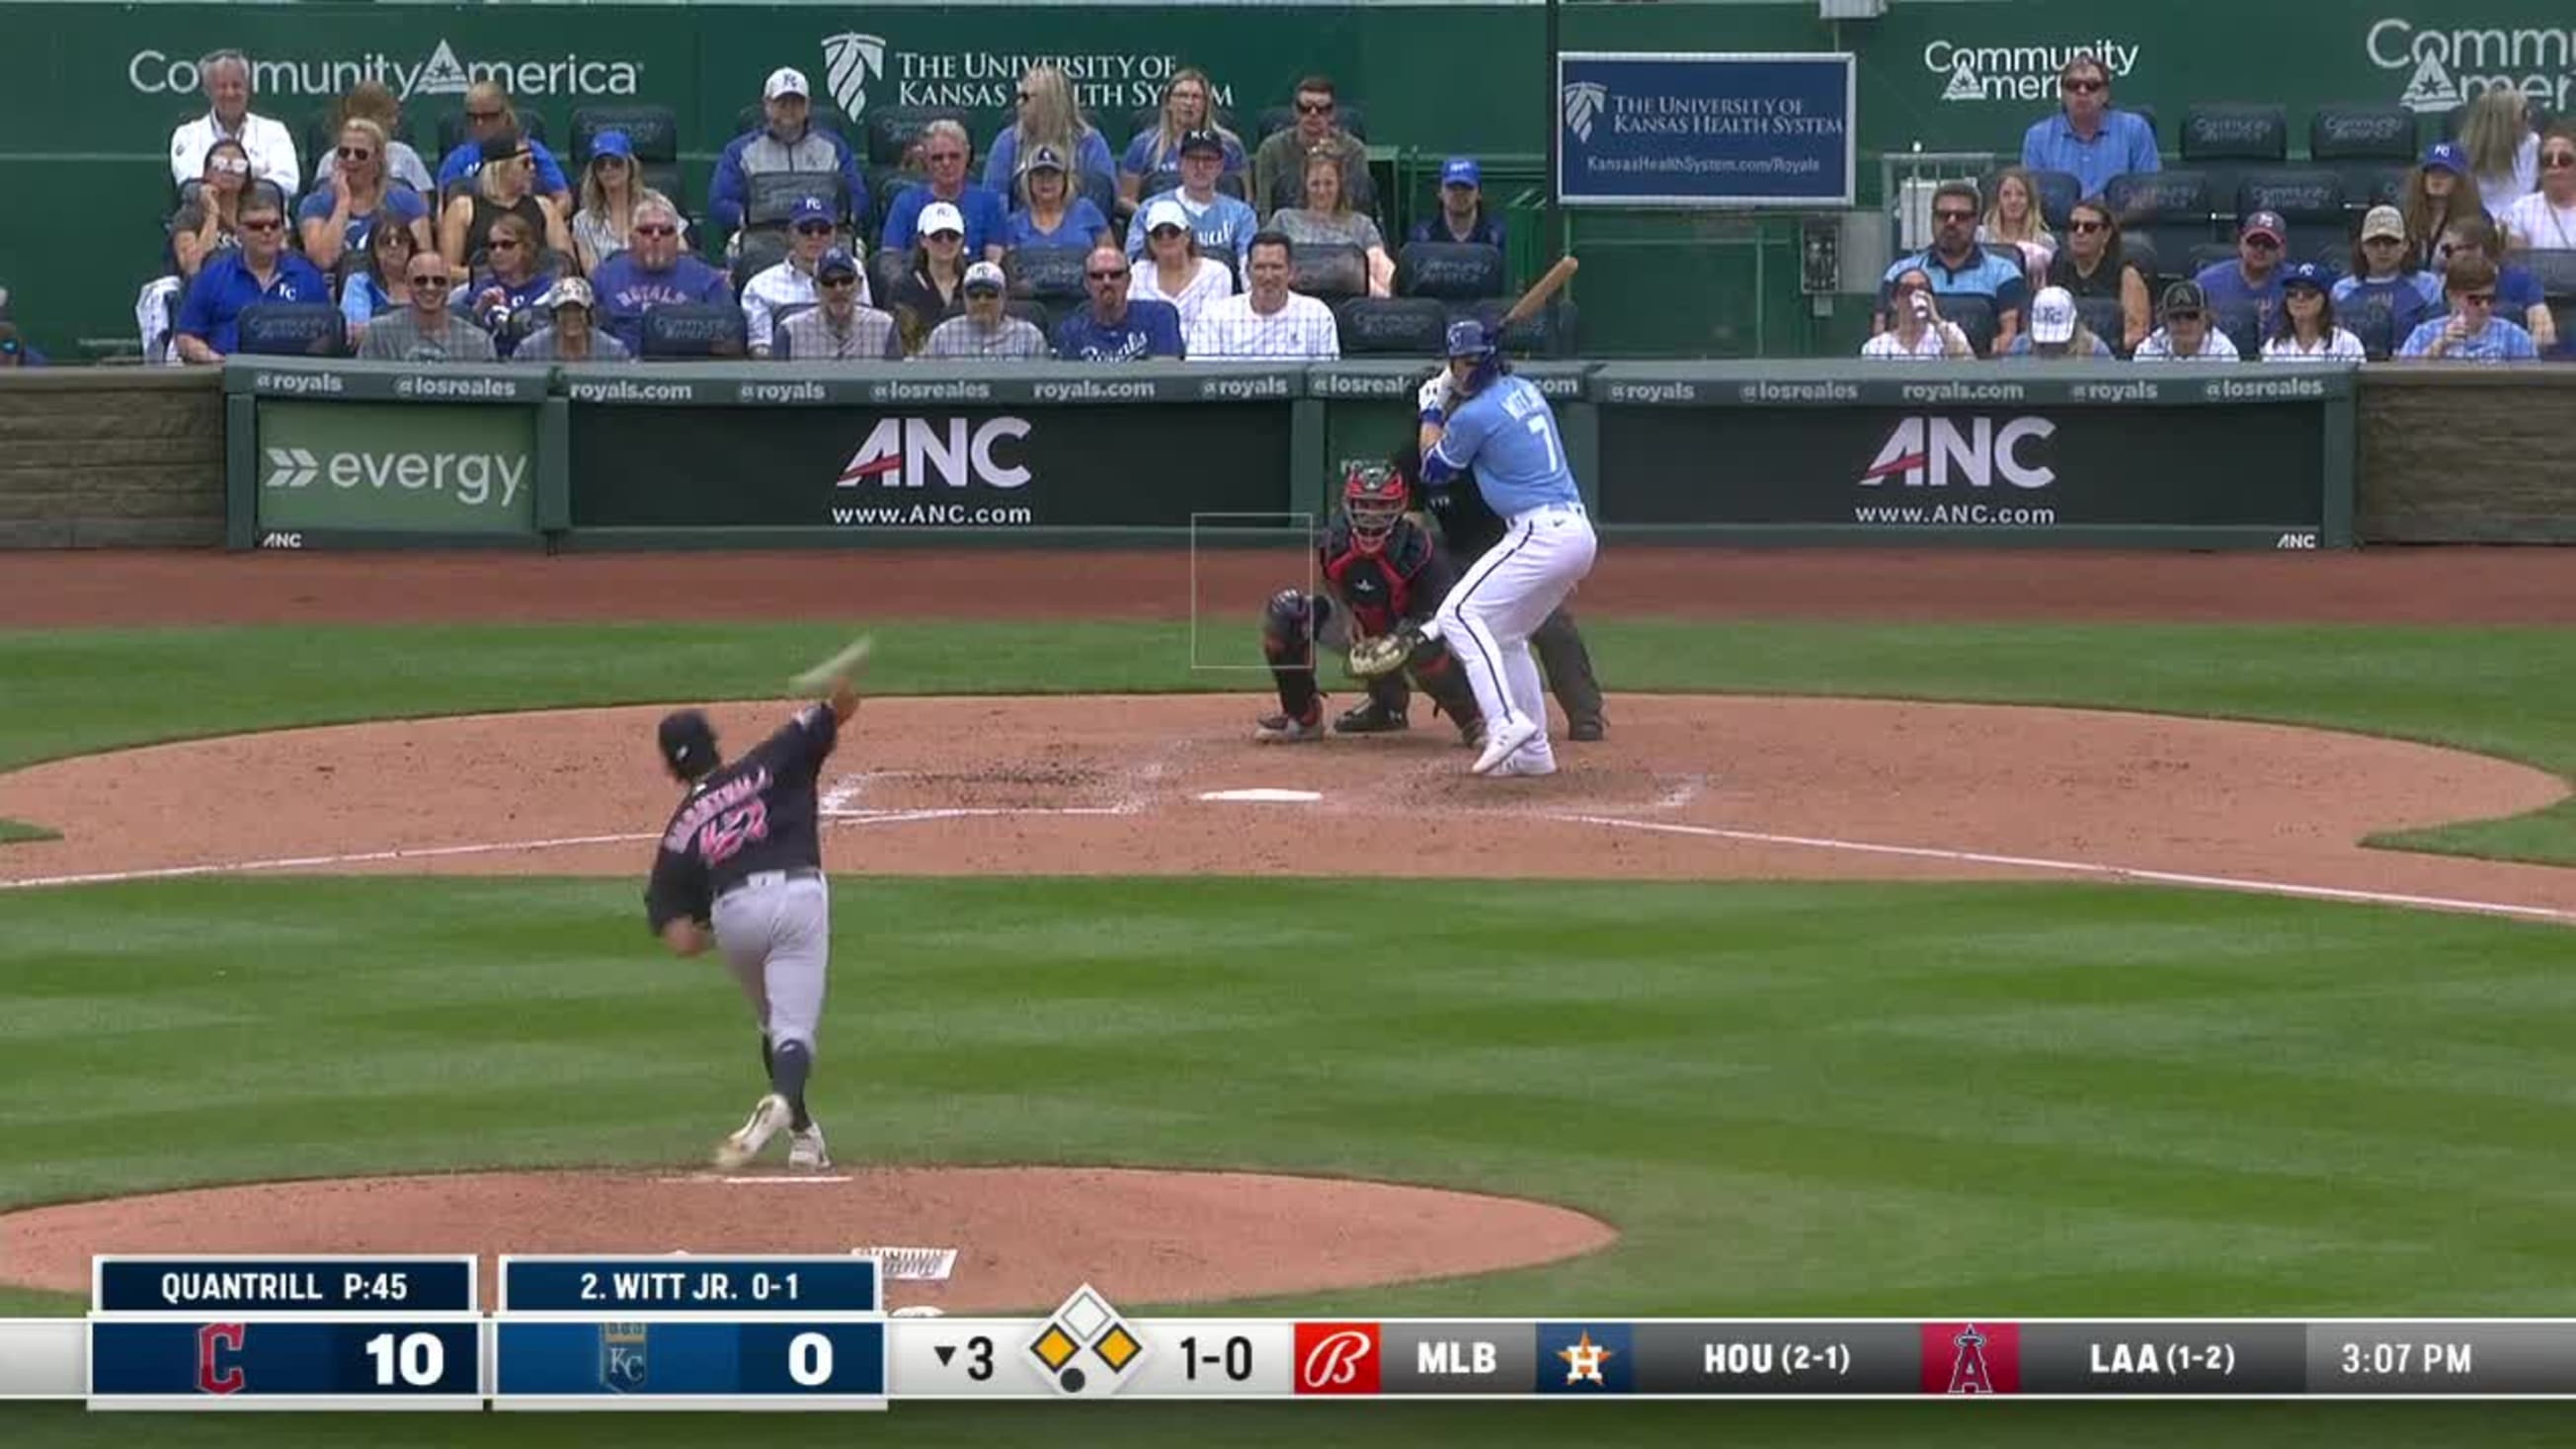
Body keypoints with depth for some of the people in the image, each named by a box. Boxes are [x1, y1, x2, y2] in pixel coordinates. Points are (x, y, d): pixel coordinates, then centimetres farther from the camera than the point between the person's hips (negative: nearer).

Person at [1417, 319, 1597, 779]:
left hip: (1540, 532, -9)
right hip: (1577, 531, 9)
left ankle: (1507, 723, -26)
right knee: (1505, 635, 21)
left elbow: (1433, 472, 6)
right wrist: (1446, 402, 27)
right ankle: (1533, 750, 20)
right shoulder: (1525, 391, 15)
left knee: (1459, 615, -13)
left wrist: (1431, 413, 18)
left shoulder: (1475, 415, -11)